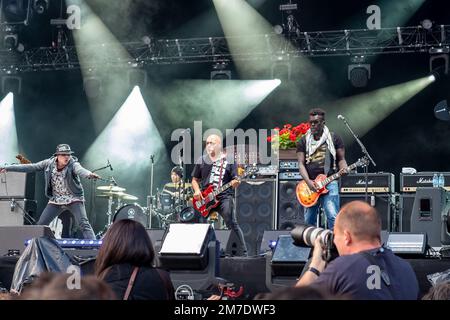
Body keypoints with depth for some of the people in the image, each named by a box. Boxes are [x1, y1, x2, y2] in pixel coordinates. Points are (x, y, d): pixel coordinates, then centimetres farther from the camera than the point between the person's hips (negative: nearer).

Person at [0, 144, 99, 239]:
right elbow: (31, 167, 0)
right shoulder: (49, 163, -5)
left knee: (83, 224, -19)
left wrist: (90, 174, -65)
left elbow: (80, 170, -39)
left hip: (74, 199, -4)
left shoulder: (73, 164, -17)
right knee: (40, 225, 3)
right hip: (56, 200, 4)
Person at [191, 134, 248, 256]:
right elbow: (195, 180, 18)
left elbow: (235, 181, 4)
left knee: (232, 224, -14)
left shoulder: (228, 161, 5)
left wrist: (235, 183, -20)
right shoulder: (201, 161, 13)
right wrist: (197, 191, -1)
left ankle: (243, 252, -10)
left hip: (224, 196, -4)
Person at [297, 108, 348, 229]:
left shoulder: (334, 138, 6)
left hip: (329, 183, -3)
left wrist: (343, 169, -14)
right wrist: (308, 181, -11)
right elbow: (301, 163, 4)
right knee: (309, 220, 7)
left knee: (333, 217, -16)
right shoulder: (303, 141, 9)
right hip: (310, 184, 3)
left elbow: (341, 159, 9)